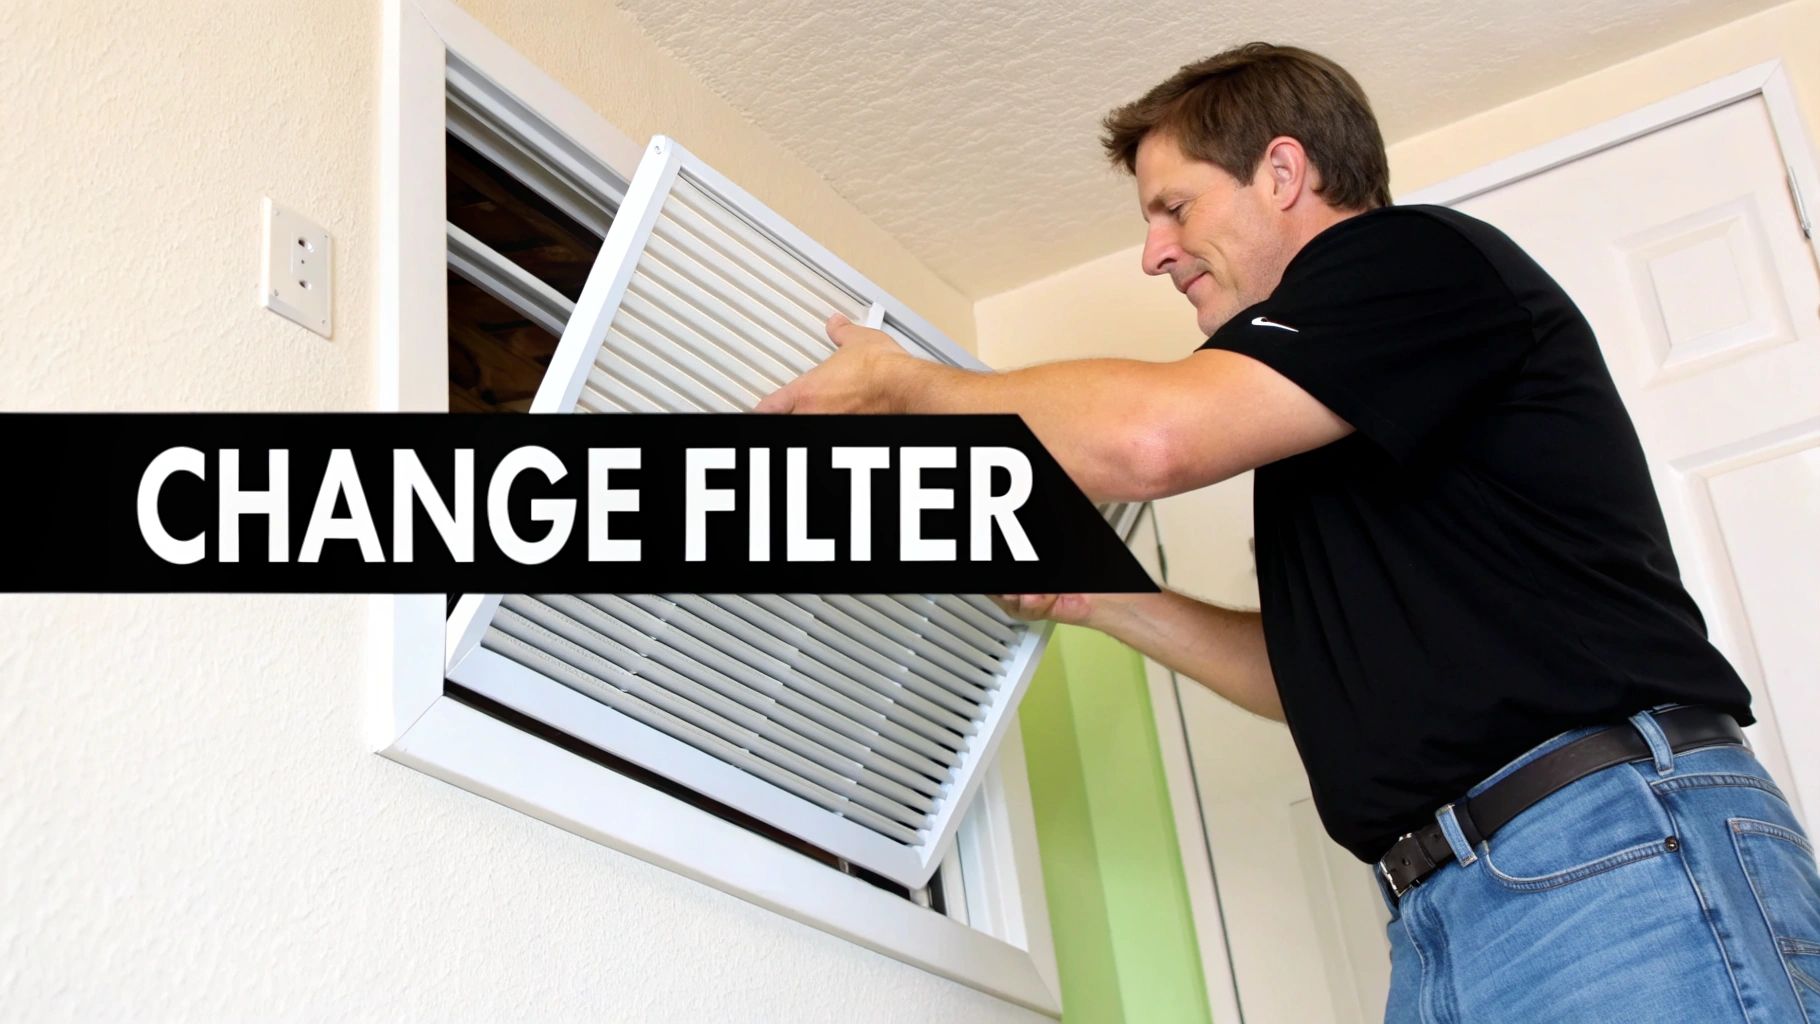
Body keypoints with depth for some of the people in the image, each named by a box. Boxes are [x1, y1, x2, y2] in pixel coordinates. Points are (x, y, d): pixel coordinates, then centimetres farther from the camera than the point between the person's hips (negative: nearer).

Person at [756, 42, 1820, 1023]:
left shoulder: (1423, 258, -3)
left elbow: (1152, 437, -18)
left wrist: (908, 386, -2)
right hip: (1445, 914, 9)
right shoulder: (1332, 435, 24)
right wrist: (1099, 597, 20)